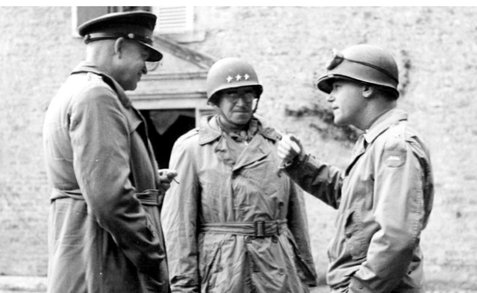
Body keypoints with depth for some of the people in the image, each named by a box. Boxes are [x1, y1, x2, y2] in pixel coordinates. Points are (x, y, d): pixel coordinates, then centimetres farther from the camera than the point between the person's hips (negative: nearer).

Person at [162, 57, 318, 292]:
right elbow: (178, 224, -2)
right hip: (221, 272, -3)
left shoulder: (277, 144, 13)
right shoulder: (191, 148, 3)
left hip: (278, 272, 3)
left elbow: (296, 219, 15)